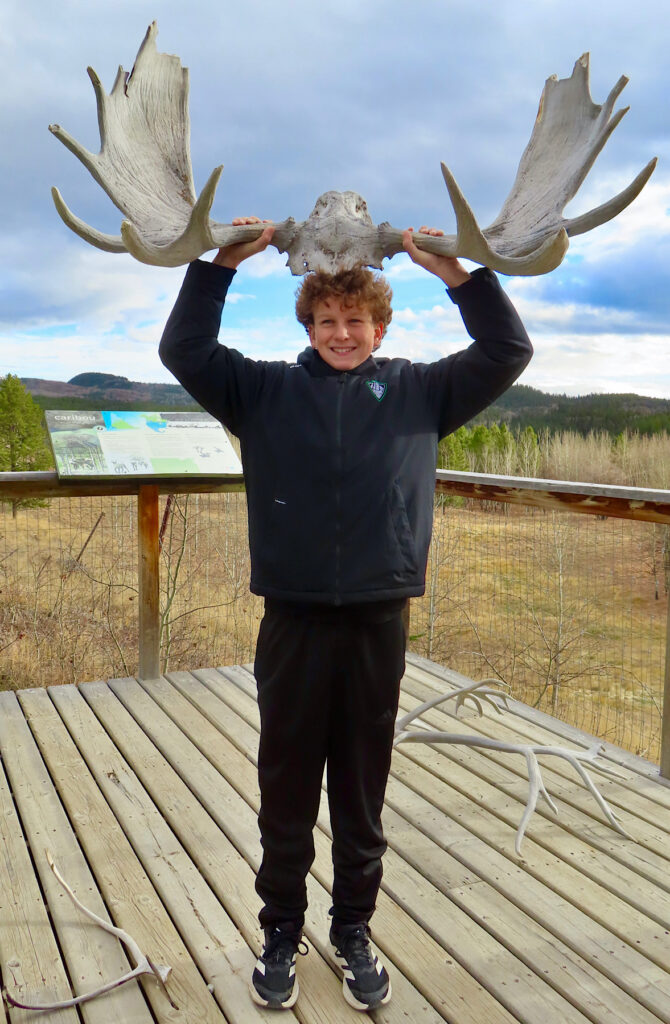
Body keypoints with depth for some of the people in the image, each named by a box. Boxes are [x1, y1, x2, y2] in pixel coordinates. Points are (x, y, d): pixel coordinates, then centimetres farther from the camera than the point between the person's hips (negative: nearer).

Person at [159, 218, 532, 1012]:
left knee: (362, 794, 15)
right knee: (286, 793, 13)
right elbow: (184, 350, 1)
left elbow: (507, 353, 4)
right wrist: (221, 263, -8)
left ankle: (354, 932, 35)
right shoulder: (267, 390, 7)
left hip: (378, 624, 1)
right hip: (292, 622, 0)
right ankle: (282, 931, 34)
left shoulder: (418, 389, 9)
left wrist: (459, 274, -7)